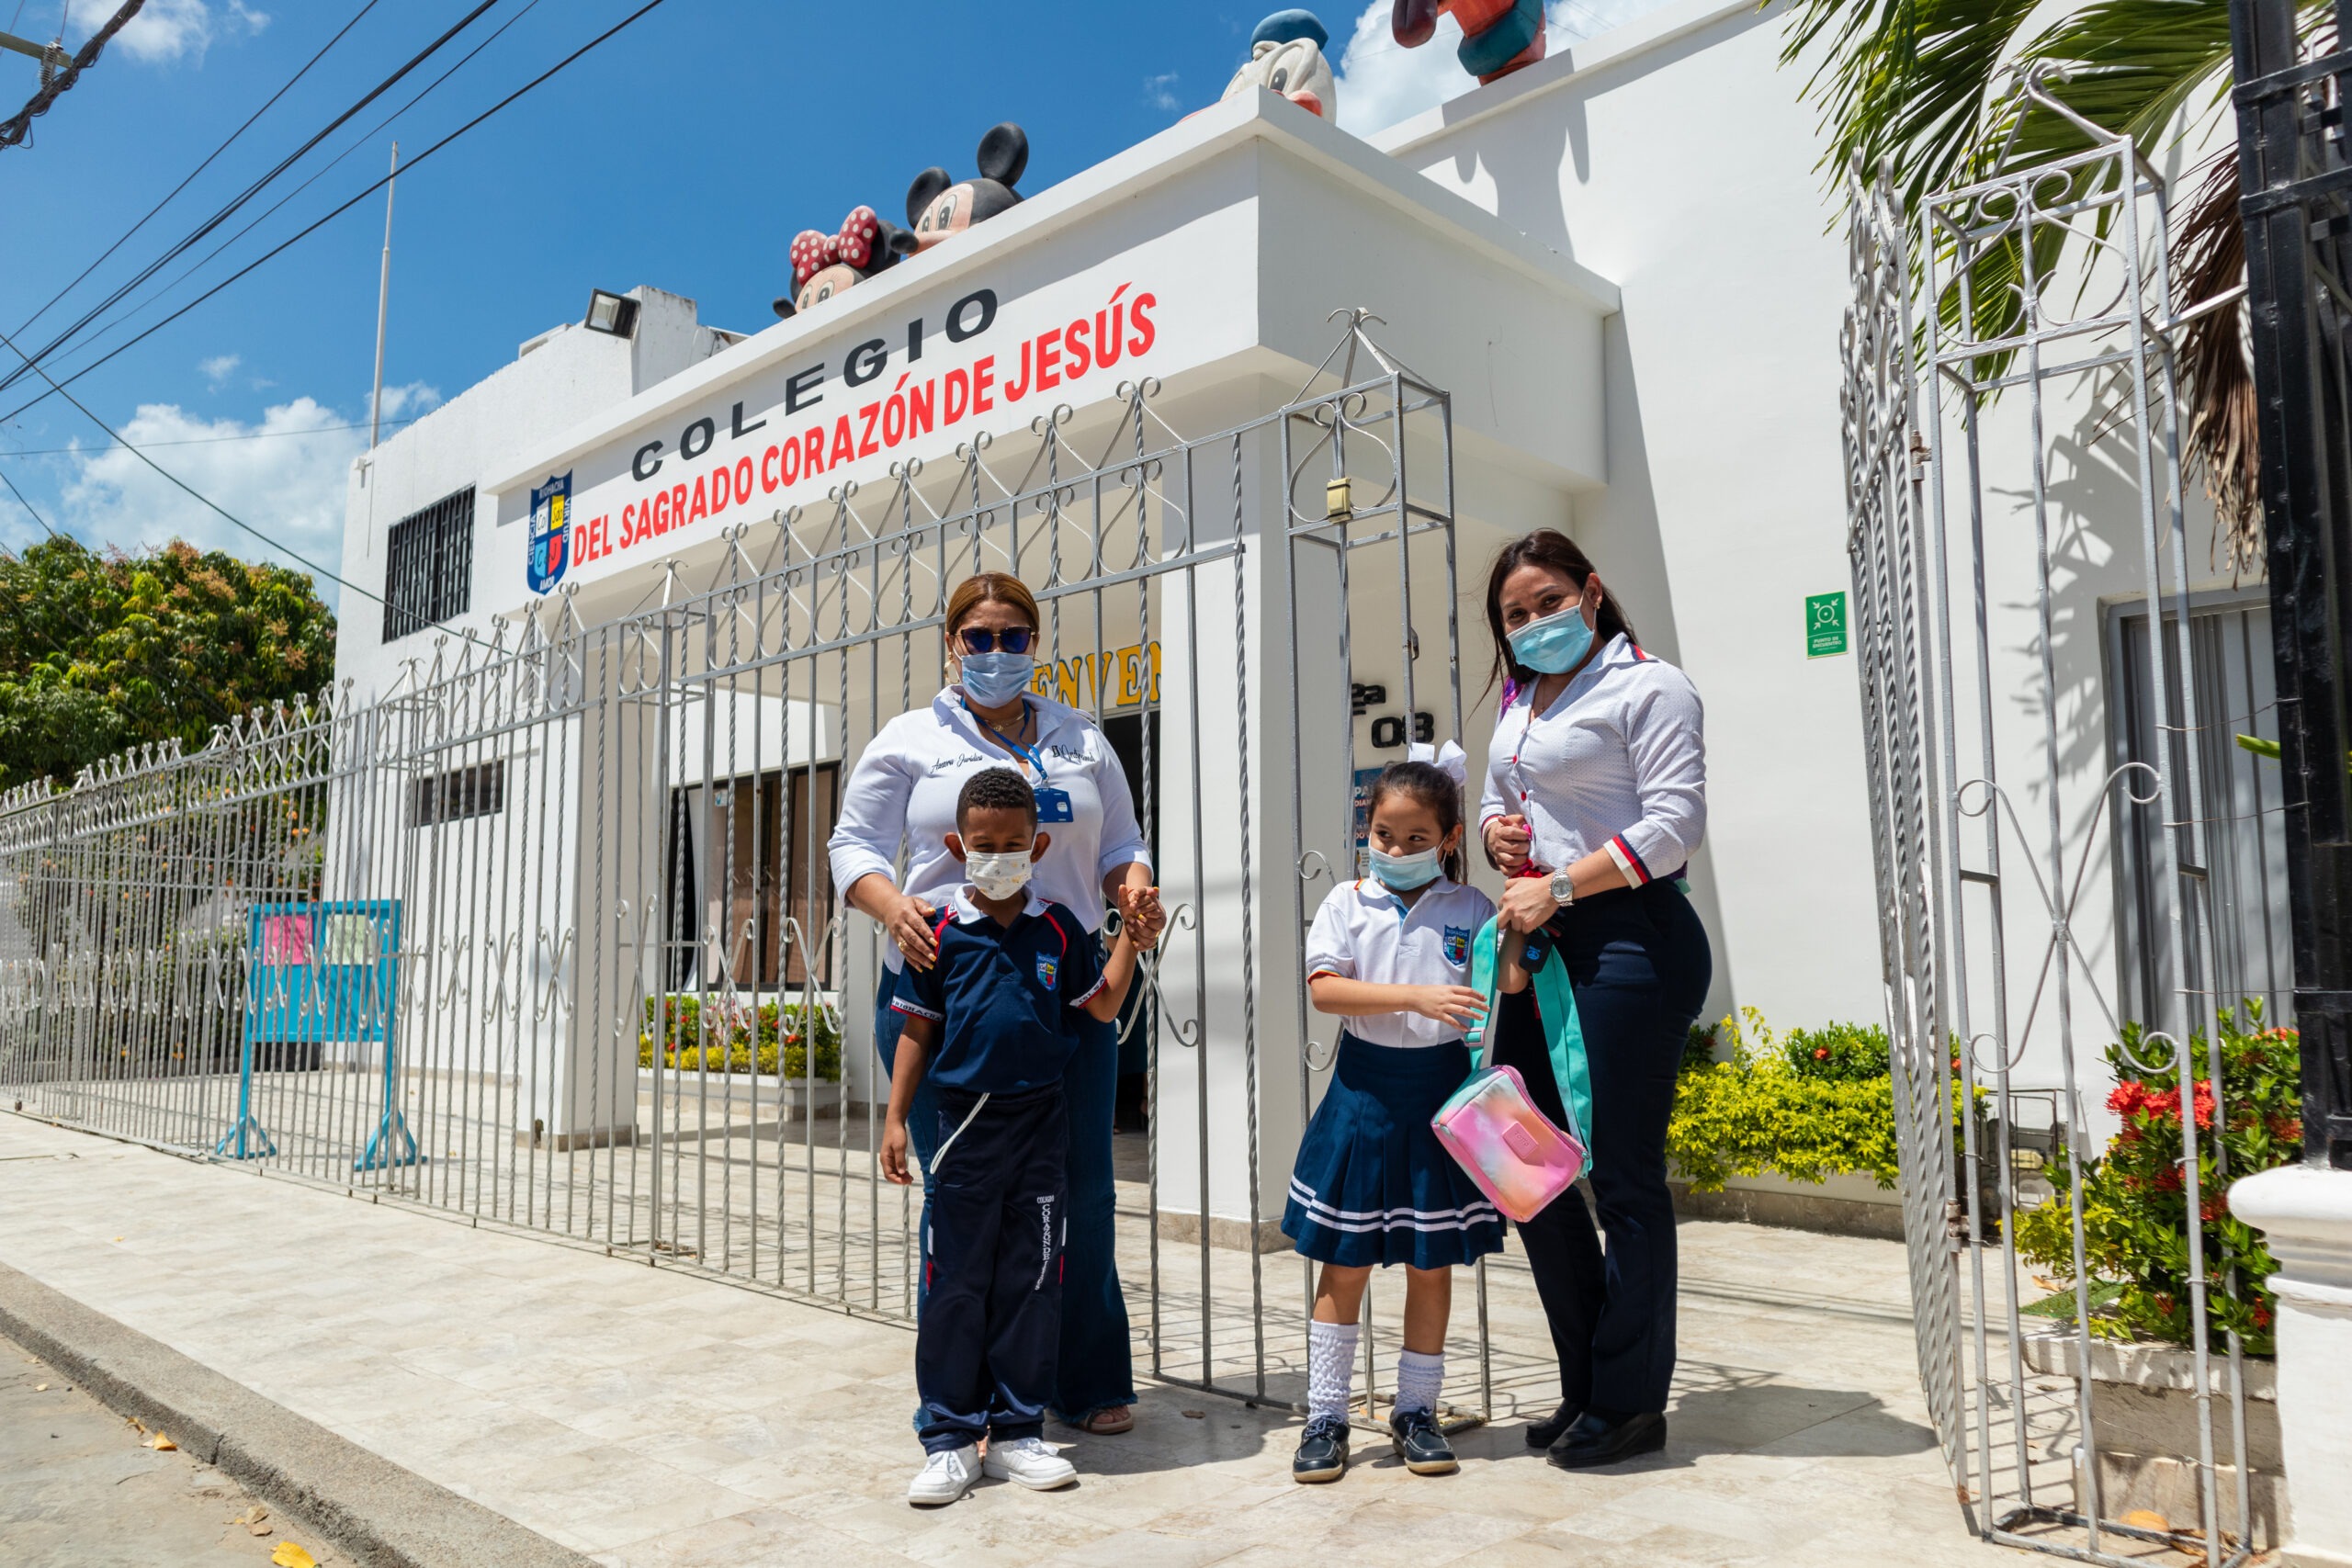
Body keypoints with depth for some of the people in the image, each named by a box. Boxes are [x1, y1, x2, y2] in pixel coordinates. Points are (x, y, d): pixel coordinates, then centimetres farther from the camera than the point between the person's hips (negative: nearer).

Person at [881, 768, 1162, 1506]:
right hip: (966, 1122, -2)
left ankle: (1018, 1432, 22)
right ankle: (951, 1439, 16)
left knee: (1032, 1283, 8)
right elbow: (918, 1031, 2)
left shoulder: (1058, 929, 3)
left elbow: (1102, 1006, 11)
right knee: (956, 1285, 4)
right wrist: (895, 1119, 0)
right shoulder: (942, 934, -2)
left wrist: (1130, 939, 2)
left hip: (1040, 1123, 2)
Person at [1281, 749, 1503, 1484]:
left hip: (1440, 1092, 1)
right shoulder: (1348, 902, 0)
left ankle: (1416, 1412, 25)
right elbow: (1324, 988, -13)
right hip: (1365, 1088, 0)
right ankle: (1325, 1417, 16)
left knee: (1431, 1262, 9)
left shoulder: (1470, 908, 1)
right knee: (1344, 1262, 6)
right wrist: (1416, 996, -21)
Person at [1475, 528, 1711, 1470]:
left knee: (1624, 1173, -1)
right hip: (1539, 941, 8)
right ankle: (1588, 1386, 24)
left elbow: (1675, 823, -14)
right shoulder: (1519, 702, 19)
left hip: (1629, 939, -8)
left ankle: (1630, 1403, 14)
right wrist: (1496, 832, 6)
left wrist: (1560, 886, -17)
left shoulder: (1649, 687, -4)